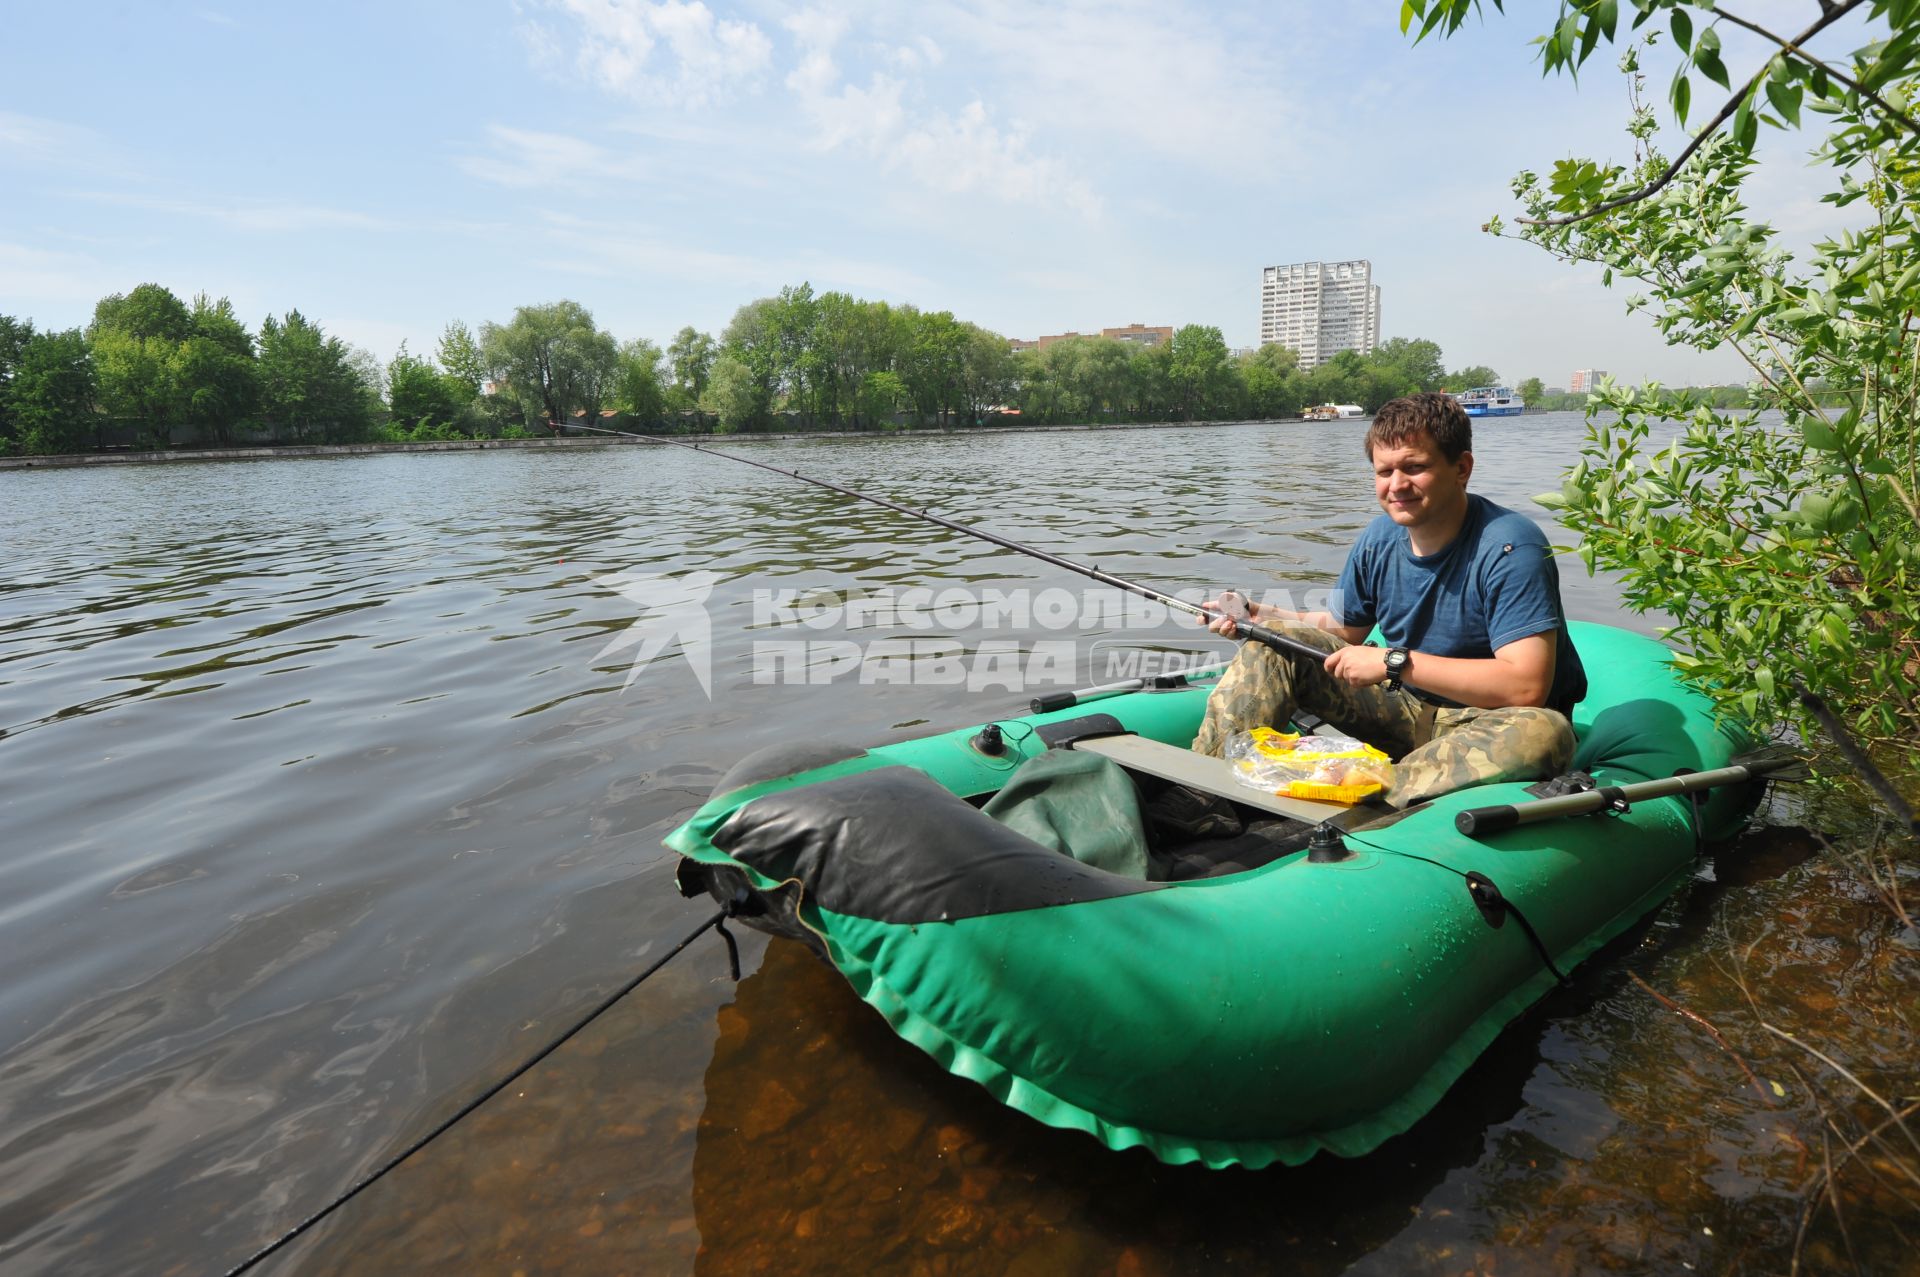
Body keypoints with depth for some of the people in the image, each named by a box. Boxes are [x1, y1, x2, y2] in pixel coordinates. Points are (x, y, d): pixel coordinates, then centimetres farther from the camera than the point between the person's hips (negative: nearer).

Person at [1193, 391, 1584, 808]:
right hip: (1410, 711, 5)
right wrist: (1255, 615, -4)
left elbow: (1527, 686, -30)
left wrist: (1395, 662, -28)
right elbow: (1343, 629, 13)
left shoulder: (1510, 547, -21)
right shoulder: (1379, 538, -2)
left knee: (1545, 733, -40)